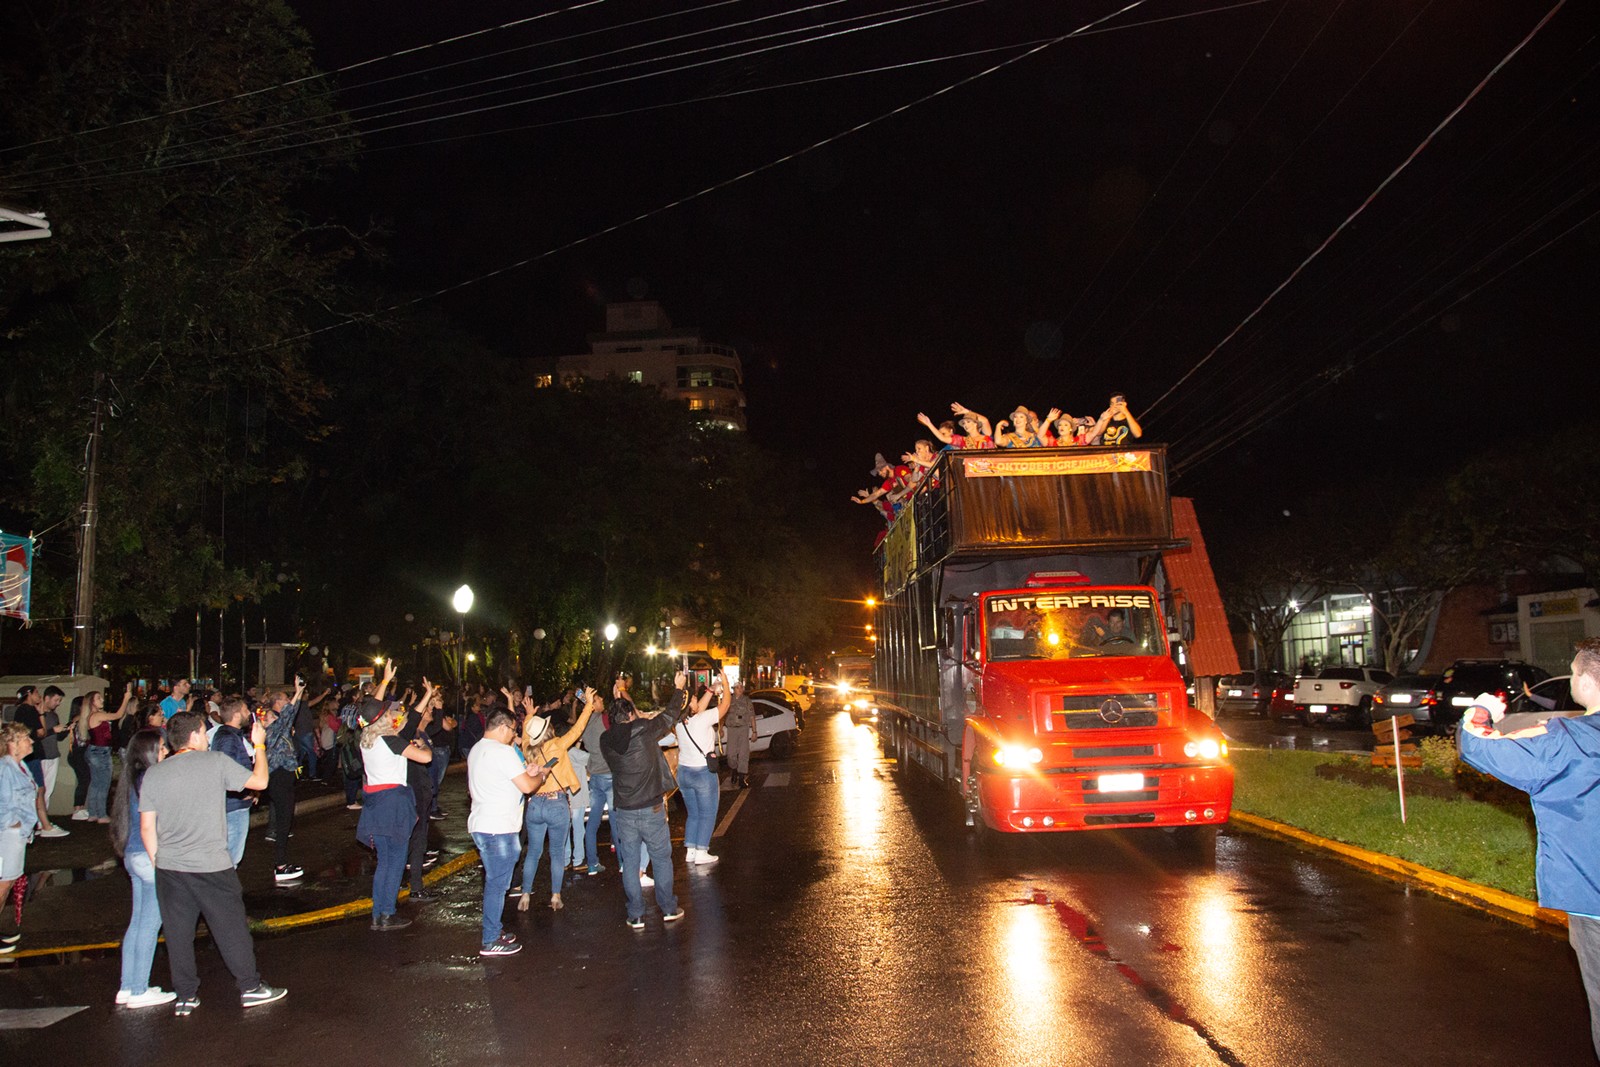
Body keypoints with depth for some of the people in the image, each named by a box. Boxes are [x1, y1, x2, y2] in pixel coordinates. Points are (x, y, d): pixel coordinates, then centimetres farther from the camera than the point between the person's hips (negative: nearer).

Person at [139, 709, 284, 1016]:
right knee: (232, 928, 8)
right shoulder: (216, 762, -10)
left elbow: (147, 826, 4)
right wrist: (259, 745, 13)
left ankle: (185, 996, 21)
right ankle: (250, 988, 18)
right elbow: (259, 781, 0)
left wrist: (158, 863, 14)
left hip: (168, 867, 4)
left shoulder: (153, 774, 2)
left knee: (178, 933, 13)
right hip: (211, 866, -4)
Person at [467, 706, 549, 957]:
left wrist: (525, 773, 16)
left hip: (481, 825, 10)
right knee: (497, 884, -2)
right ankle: (491, 942, 4)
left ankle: (493, 931, 26)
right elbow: (527, 786, -17)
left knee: (494, 882, 18)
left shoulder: (477, 750, 14)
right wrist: (541, 775, 2)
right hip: (498, 829, -10)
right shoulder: (503, 752, -17)